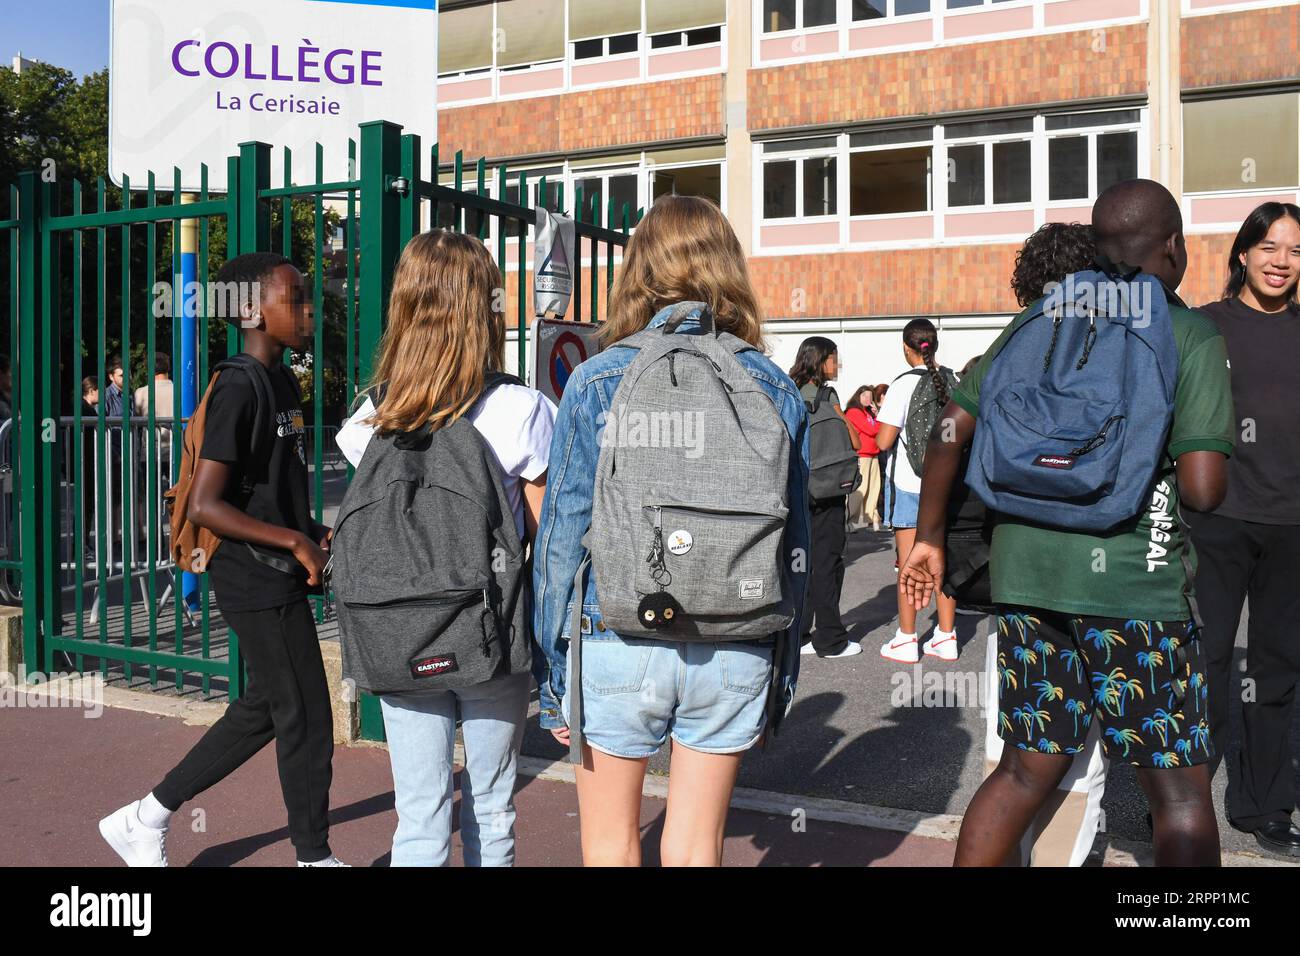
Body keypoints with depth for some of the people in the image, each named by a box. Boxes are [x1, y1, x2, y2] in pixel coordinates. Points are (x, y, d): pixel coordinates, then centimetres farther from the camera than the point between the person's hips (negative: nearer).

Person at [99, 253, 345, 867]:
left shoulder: (283, 382, 12)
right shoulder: (239, 390, -17)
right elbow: (204, 506, -23)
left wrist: (317, 534, 7)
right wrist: (295, 542, -19)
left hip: (276, 577, 10)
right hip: (261, 584, -10)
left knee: (263, 712, 19)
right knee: (306, 722, 2)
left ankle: (146, 817, 30)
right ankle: (315, 856, 19)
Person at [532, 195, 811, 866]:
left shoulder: (598, 381, -4)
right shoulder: (772, 386, 2)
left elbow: (562, 533, -5)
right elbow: (794, 540, 4)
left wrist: (549, 675, 3)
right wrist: (779, 673, 12)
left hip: (618, 640, -2)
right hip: (734, 650, 2)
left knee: (610, 844, 15)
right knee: (694, 848, 14)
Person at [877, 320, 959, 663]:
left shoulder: (904, 384, -12)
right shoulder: (953, 381, 3)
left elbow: (884, 441, -14)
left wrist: (886, 426, 5)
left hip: (909, 482, -5)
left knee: (908, 562, 2)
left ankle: (906, 640, 6)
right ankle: (946, 637, 16)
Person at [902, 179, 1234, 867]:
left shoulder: (1039, 321, 10)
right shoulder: (1193, 337, -3)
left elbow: (951, 429, 7)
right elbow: (1202, 490, -13)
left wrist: (928, 537, 16)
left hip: (1025, 573, 5)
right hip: (1131, 578, -5)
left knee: (1030, 767, 17)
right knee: (1179, 790, 7)